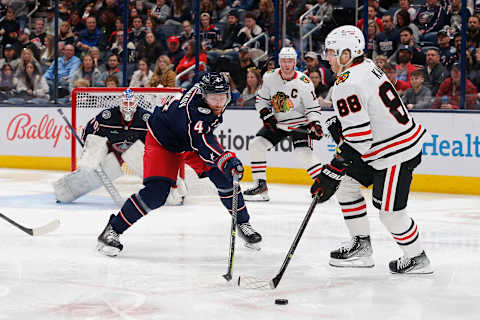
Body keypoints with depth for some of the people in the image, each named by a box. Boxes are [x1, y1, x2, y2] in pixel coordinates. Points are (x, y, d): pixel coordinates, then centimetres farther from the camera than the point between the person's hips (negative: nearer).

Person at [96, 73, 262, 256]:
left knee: (225, 178, -6)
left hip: (197, 136, 8)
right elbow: (202, 145, -51)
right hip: (163, 142, -8)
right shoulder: (192, 109, -41)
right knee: (156, 193, -22)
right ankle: (112, 230, -9)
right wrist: (227, 160, -66)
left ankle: (242, 223, 16)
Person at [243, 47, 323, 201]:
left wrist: (315, 125, -27)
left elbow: (313, 107, -12)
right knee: (256, 145, -5)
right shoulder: (270, 78, -6)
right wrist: (267, 116, -8)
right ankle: (260, 186, 4)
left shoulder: (304, 82, -18)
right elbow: (261, 99, 7)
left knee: (304, 153, -24)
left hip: (299, 123, -5)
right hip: (277, 123, 5)